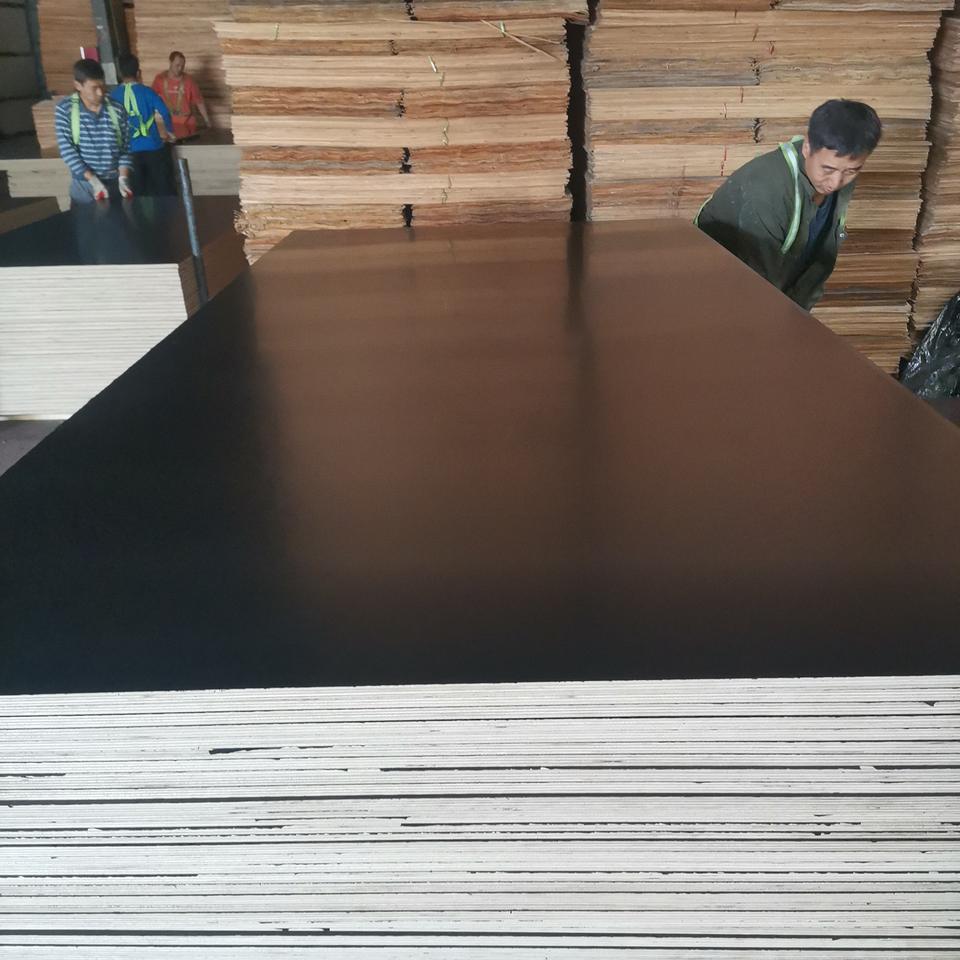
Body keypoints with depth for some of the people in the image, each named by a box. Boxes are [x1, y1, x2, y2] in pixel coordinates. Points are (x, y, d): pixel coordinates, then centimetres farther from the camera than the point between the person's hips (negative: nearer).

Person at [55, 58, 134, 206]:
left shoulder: (117, 110, 1)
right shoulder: (65, 109, -3)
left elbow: (125, 149, 5)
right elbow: (67, 150, -8)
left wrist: (123, 178, -12)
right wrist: (93, 180, -18)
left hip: (116, 184, 2)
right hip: (84, 186, -2)